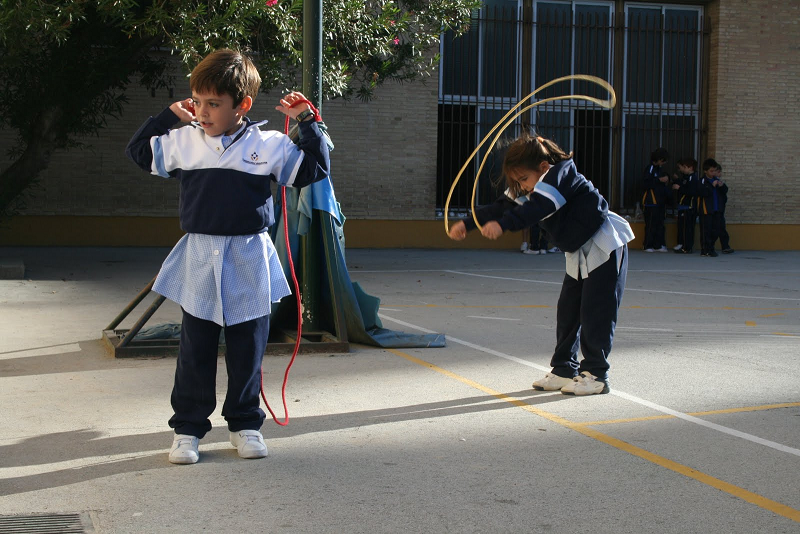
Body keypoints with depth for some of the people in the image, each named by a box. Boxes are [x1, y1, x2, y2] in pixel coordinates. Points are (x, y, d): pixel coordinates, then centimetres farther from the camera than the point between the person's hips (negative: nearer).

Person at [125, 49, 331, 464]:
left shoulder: (268, 146, -1)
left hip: (249, 268, -1)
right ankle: (187, 428, 15)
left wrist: (307, 123, -2)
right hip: (198, 264, 1)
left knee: (247, 352, 8)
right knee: (195, 353, 6)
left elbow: (315, 169, 6)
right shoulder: (183, 142, 4)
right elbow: (138, 150, 17)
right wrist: (169, 115, 11)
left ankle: (245, 424, 22)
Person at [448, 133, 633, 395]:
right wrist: (467, 224, -14)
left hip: (605, 247, -9)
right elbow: (502, 206, -2)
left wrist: (503, 224, -51)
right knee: (567, 311, 6)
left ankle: (596, 374, -2)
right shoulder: (529, 187, 4)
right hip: (579, 253, 9)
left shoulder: (561, 174, -23)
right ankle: (564, 369, 13)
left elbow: (538, 207, -39)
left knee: (595, 312, -9)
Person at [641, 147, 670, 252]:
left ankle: (658, 245, 10)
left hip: (660, 200, 8)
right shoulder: (650, 169, -7)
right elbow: (646, 184, -16)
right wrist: (659, 180, -18)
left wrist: (667, 178, 8)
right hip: (651, 200, -8)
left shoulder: (660, 169, 17)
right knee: (651, 224, -7)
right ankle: (648, 246, -3)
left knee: (660, 223, 7)